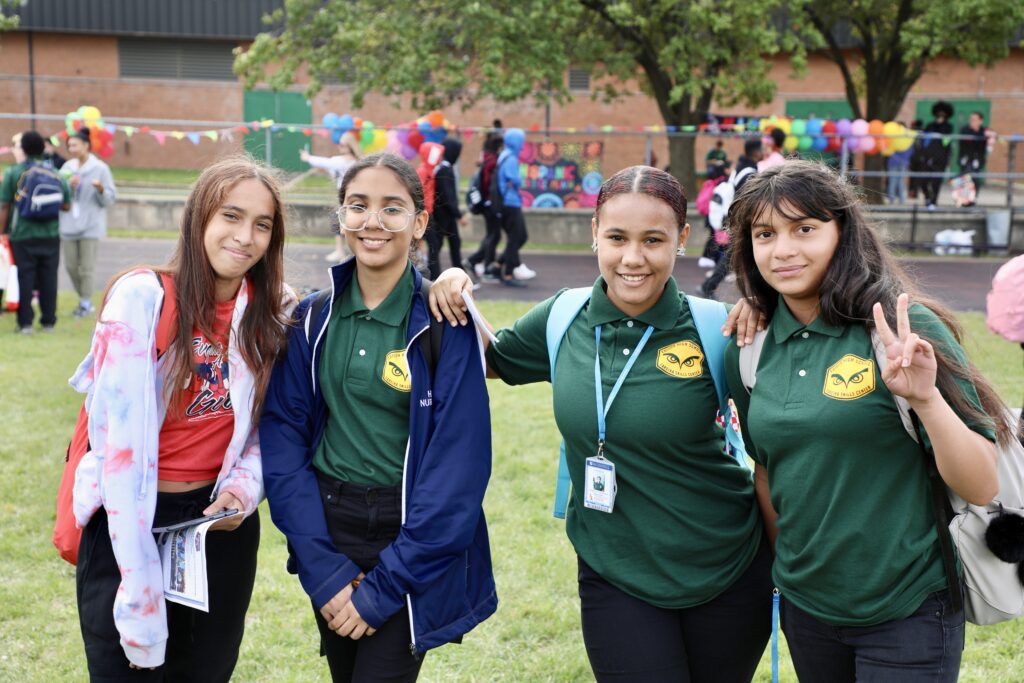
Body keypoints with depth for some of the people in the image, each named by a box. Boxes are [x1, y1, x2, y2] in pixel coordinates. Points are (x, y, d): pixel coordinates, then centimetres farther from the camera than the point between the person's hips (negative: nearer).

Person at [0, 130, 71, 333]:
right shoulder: (55, 174, 3)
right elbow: (66, 205, 4)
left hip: (23, 236, -2)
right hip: (50, 235, 2)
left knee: (25, 278, 3)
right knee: (48, 278, 8)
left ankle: (25, 322, 2)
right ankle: (48, 322, 11)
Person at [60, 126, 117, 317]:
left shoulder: (100, 168, -4)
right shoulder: (67, 168, 8)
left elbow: (110, 199, -4)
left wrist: (101, 189, -23)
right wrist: (68, 186, -12)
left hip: (91, 225, -5)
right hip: (69, 224, 5)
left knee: (87, 267, -3)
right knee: (70, 265, 8)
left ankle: (86, 303, 8)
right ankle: (84, 298, 25)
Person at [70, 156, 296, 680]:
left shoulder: (276, 313, 0)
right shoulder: (141, 298, -15)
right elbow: (121, 445, -19)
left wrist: (245, 486, -11)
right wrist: (140, 587, -22)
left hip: (222, 523, 4)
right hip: (130, 523, -4)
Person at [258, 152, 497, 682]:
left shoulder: (445, 325, -11)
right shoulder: (313, 319, 0)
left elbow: (459, 465, -14)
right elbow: (283, 438, -2)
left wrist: (382, 587, -15)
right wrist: (323, 569, -12)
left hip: (411, 542, -4)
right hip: (328, 530, 4)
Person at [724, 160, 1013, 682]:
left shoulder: (905, 330, -14)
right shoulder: (750, 350, 0)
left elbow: (982, 488, -17)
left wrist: (926, 398, -30)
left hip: (906, 615, -4)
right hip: (804, 609, 5)